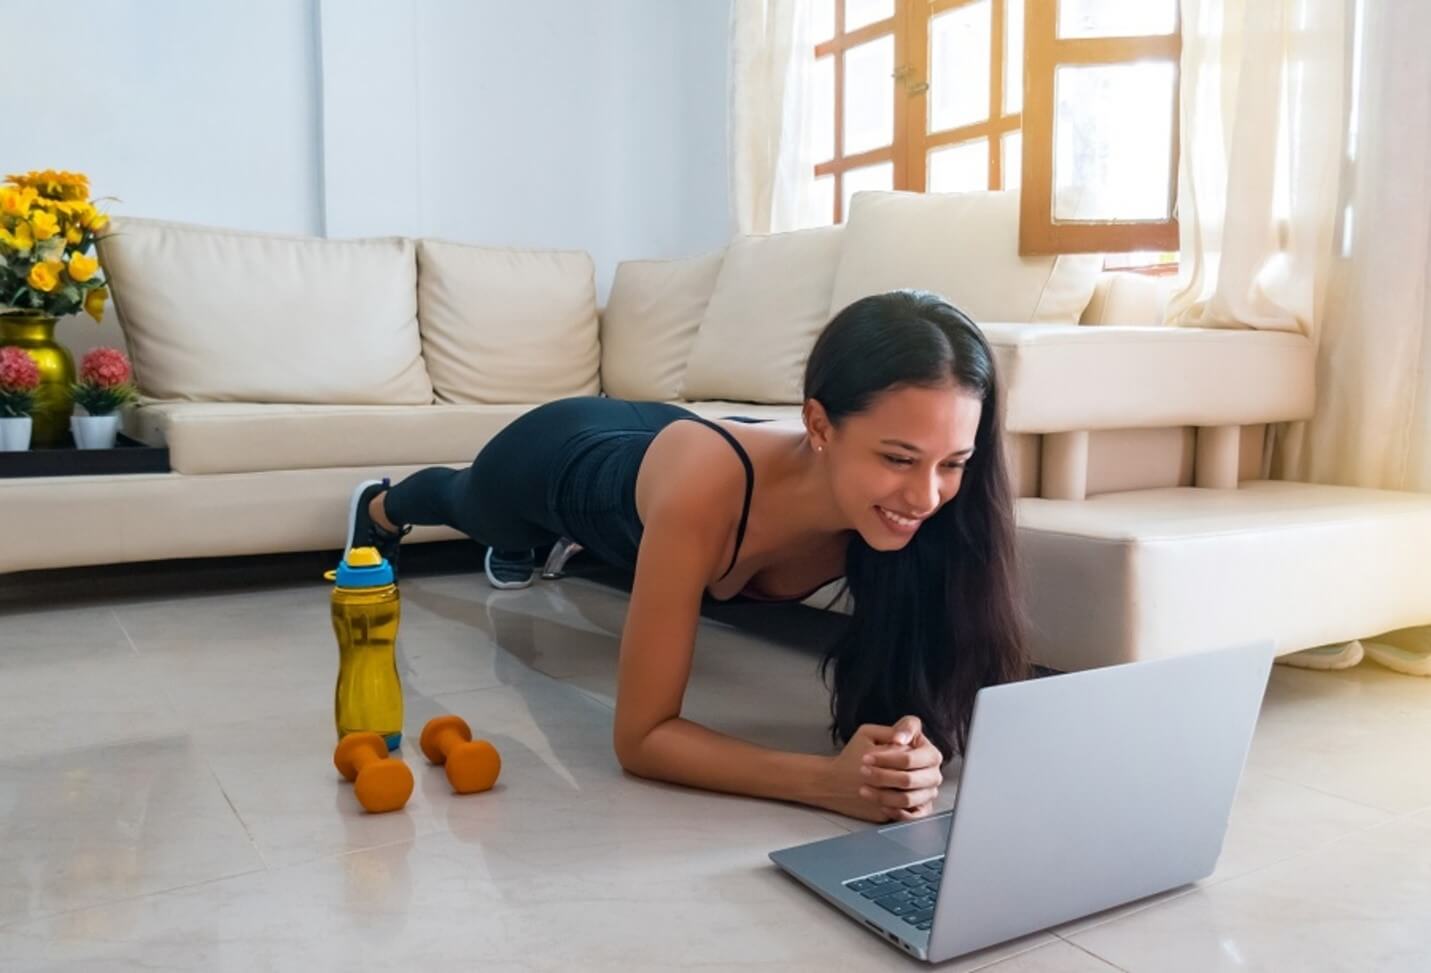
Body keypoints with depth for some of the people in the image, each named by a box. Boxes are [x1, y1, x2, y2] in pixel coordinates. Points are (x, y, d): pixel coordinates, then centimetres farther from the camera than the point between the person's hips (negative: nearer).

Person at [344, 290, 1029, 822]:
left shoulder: (894, 506, -39)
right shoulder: (706, 486, -51)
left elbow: (901, 691, -28)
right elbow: (640, 738, -46)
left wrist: (908, 758, -51)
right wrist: (828, 779, -58)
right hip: (558, 456, -2)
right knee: (460, 502, 36)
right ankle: (381, 508, 72)